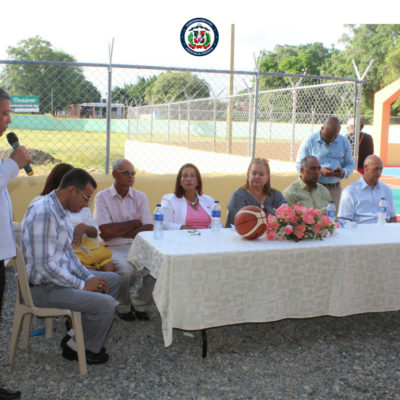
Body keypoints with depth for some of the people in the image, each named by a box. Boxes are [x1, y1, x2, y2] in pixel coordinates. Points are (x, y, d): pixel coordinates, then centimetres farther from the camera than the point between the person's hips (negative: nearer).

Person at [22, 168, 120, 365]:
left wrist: (89, 277, 4)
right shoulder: (44, 213, -25)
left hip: (61, 275, 11)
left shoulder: (61, 210, 9)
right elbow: (44, 265, -27)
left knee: (113, 280, 16)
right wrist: (82, 285, -19)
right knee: (106, 303, -22)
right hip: (43, 287, -11)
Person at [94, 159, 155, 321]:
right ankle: (123, 307, -2)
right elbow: (105, 231, -11)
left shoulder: (140, 197, 10)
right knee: (126, 268, -34)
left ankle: (141, 305, -1)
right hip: (113, 249, -3)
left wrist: (119, 232, -9)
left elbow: (148, 230, -1)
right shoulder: (102, 197, 1)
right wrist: (134, 223, -4)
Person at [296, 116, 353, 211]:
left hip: (335, 188, 3)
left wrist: (343, 172, -9)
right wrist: (320, 171, -18)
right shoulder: (309, 142, -2)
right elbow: (299, 165, -5)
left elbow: (349, 164, 15)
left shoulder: (344, 142, 10)